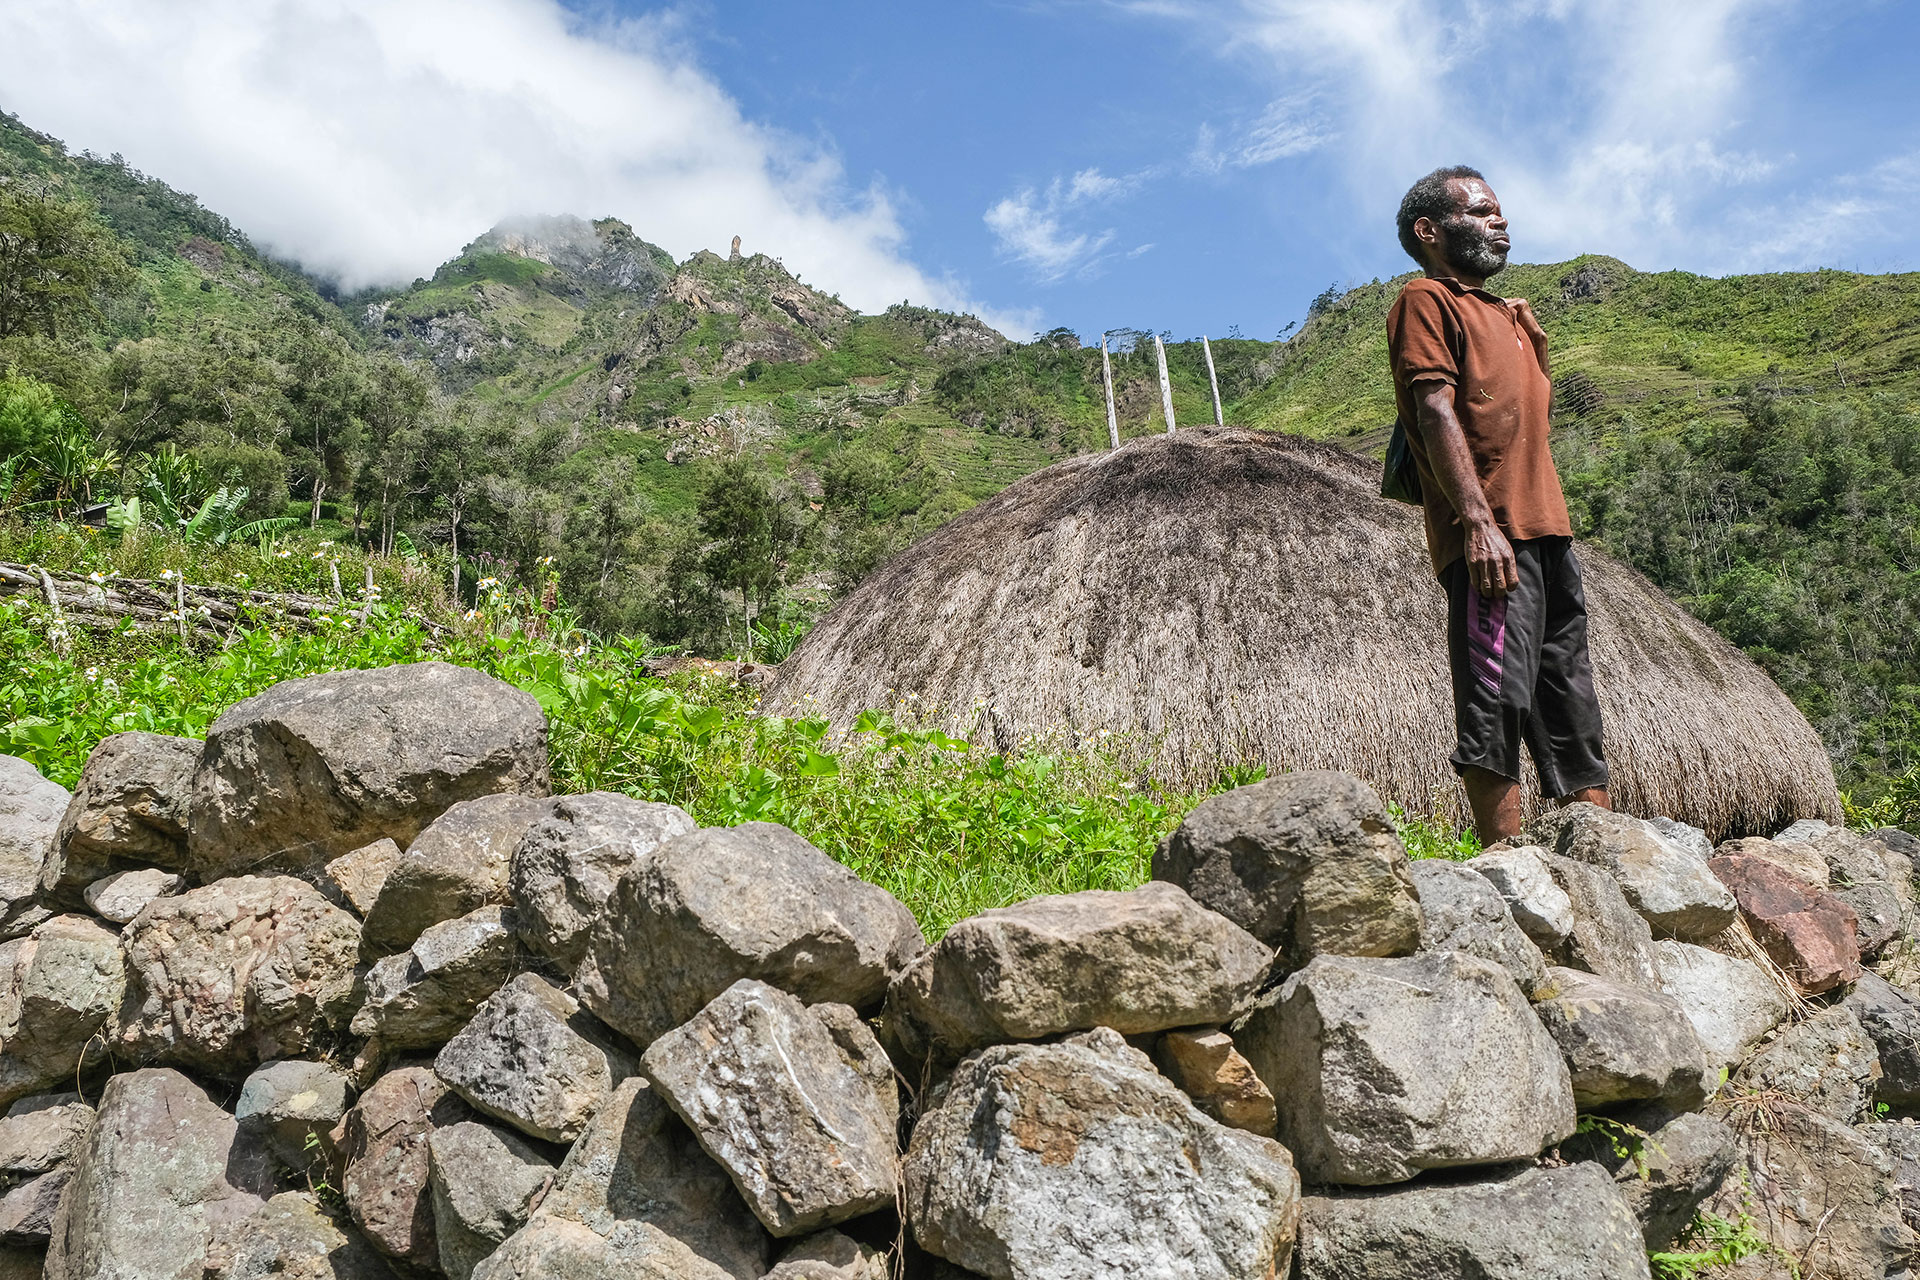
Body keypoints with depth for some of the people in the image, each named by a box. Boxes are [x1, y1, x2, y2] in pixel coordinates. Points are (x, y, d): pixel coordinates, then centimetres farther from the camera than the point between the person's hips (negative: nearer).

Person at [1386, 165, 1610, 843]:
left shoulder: (1508, 313, 29)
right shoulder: (1427, 299, 1)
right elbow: (1436, 410, -12)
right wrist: (1477, 521, -21)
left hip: (1545, 531, 9)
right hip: (1490, 536, -9)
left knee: (1571, 704, 8)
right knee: (1499, 700, -12)